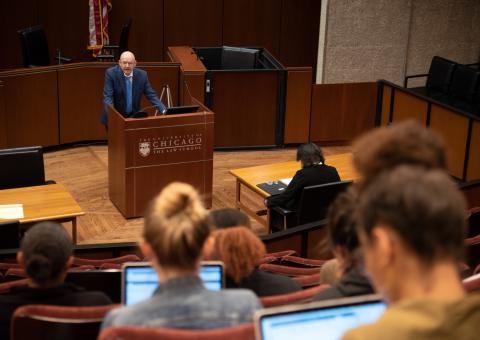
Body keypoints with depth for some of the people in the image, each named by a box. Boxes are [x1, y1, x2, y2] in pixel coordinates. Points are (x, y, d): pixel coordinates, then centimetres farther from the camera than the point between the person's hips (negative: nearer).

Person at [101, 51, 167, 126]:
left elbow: (151, 95, 0)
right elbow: (107, 97, -15)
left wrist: (164, 111, -14)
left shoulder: (142, 75, -3)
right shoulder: (111, 73, -11)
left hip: (133, 116, 2)